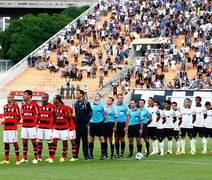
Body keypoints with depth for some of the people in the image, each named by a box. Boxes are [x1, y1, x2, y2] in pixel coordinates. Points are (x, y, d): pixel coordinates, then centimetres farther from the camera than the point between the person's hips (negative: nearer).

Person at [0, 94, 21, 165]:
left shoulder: (15, 106, -6)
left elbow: (18, 118, 1)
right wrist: (7, 123, 12)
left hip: (13, 128, -6)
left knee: (15, 143, -5)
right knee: (6, 143, 9)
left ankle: (18, 159, 0)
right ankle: (6, 159, 18)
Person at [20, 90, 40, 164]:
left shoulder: (34, 104, -7)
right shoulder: (23, 104, 11)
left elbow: (38, 115, -1)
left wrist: (35, 122, 2)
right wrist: (25, 120, 11)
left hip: (32, 126, -6)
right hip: (24, 126, 6)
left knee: (34, 141, -2)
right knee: (24, 141, 6)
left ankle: (35, 158, 2)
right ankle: (25, 158, 12)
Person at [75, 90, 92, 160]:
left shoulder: (86, 103, -4)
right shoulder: (76, 103, 13)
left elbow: (90, 113, -2)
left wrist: (87, 121, -7)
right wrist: (74, 121, 11)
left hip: (83, 124, -5)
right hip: (77, 124, 5)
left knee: (85, 140, -3)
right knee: (76, 140, 7)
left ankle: (86, 156, 0)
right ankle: (75, 155, 13)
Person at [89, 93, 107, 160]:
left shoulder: (101, 106, -2)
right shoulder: (91, 105, 6)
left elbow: (104, 115, 6)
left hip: (99, 123, -3)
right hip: (92, 123, 3)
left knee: (101, 139, -4)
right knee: (91, 139, 5)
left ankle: (103, 154, 0)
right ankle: (91, 154, 13)